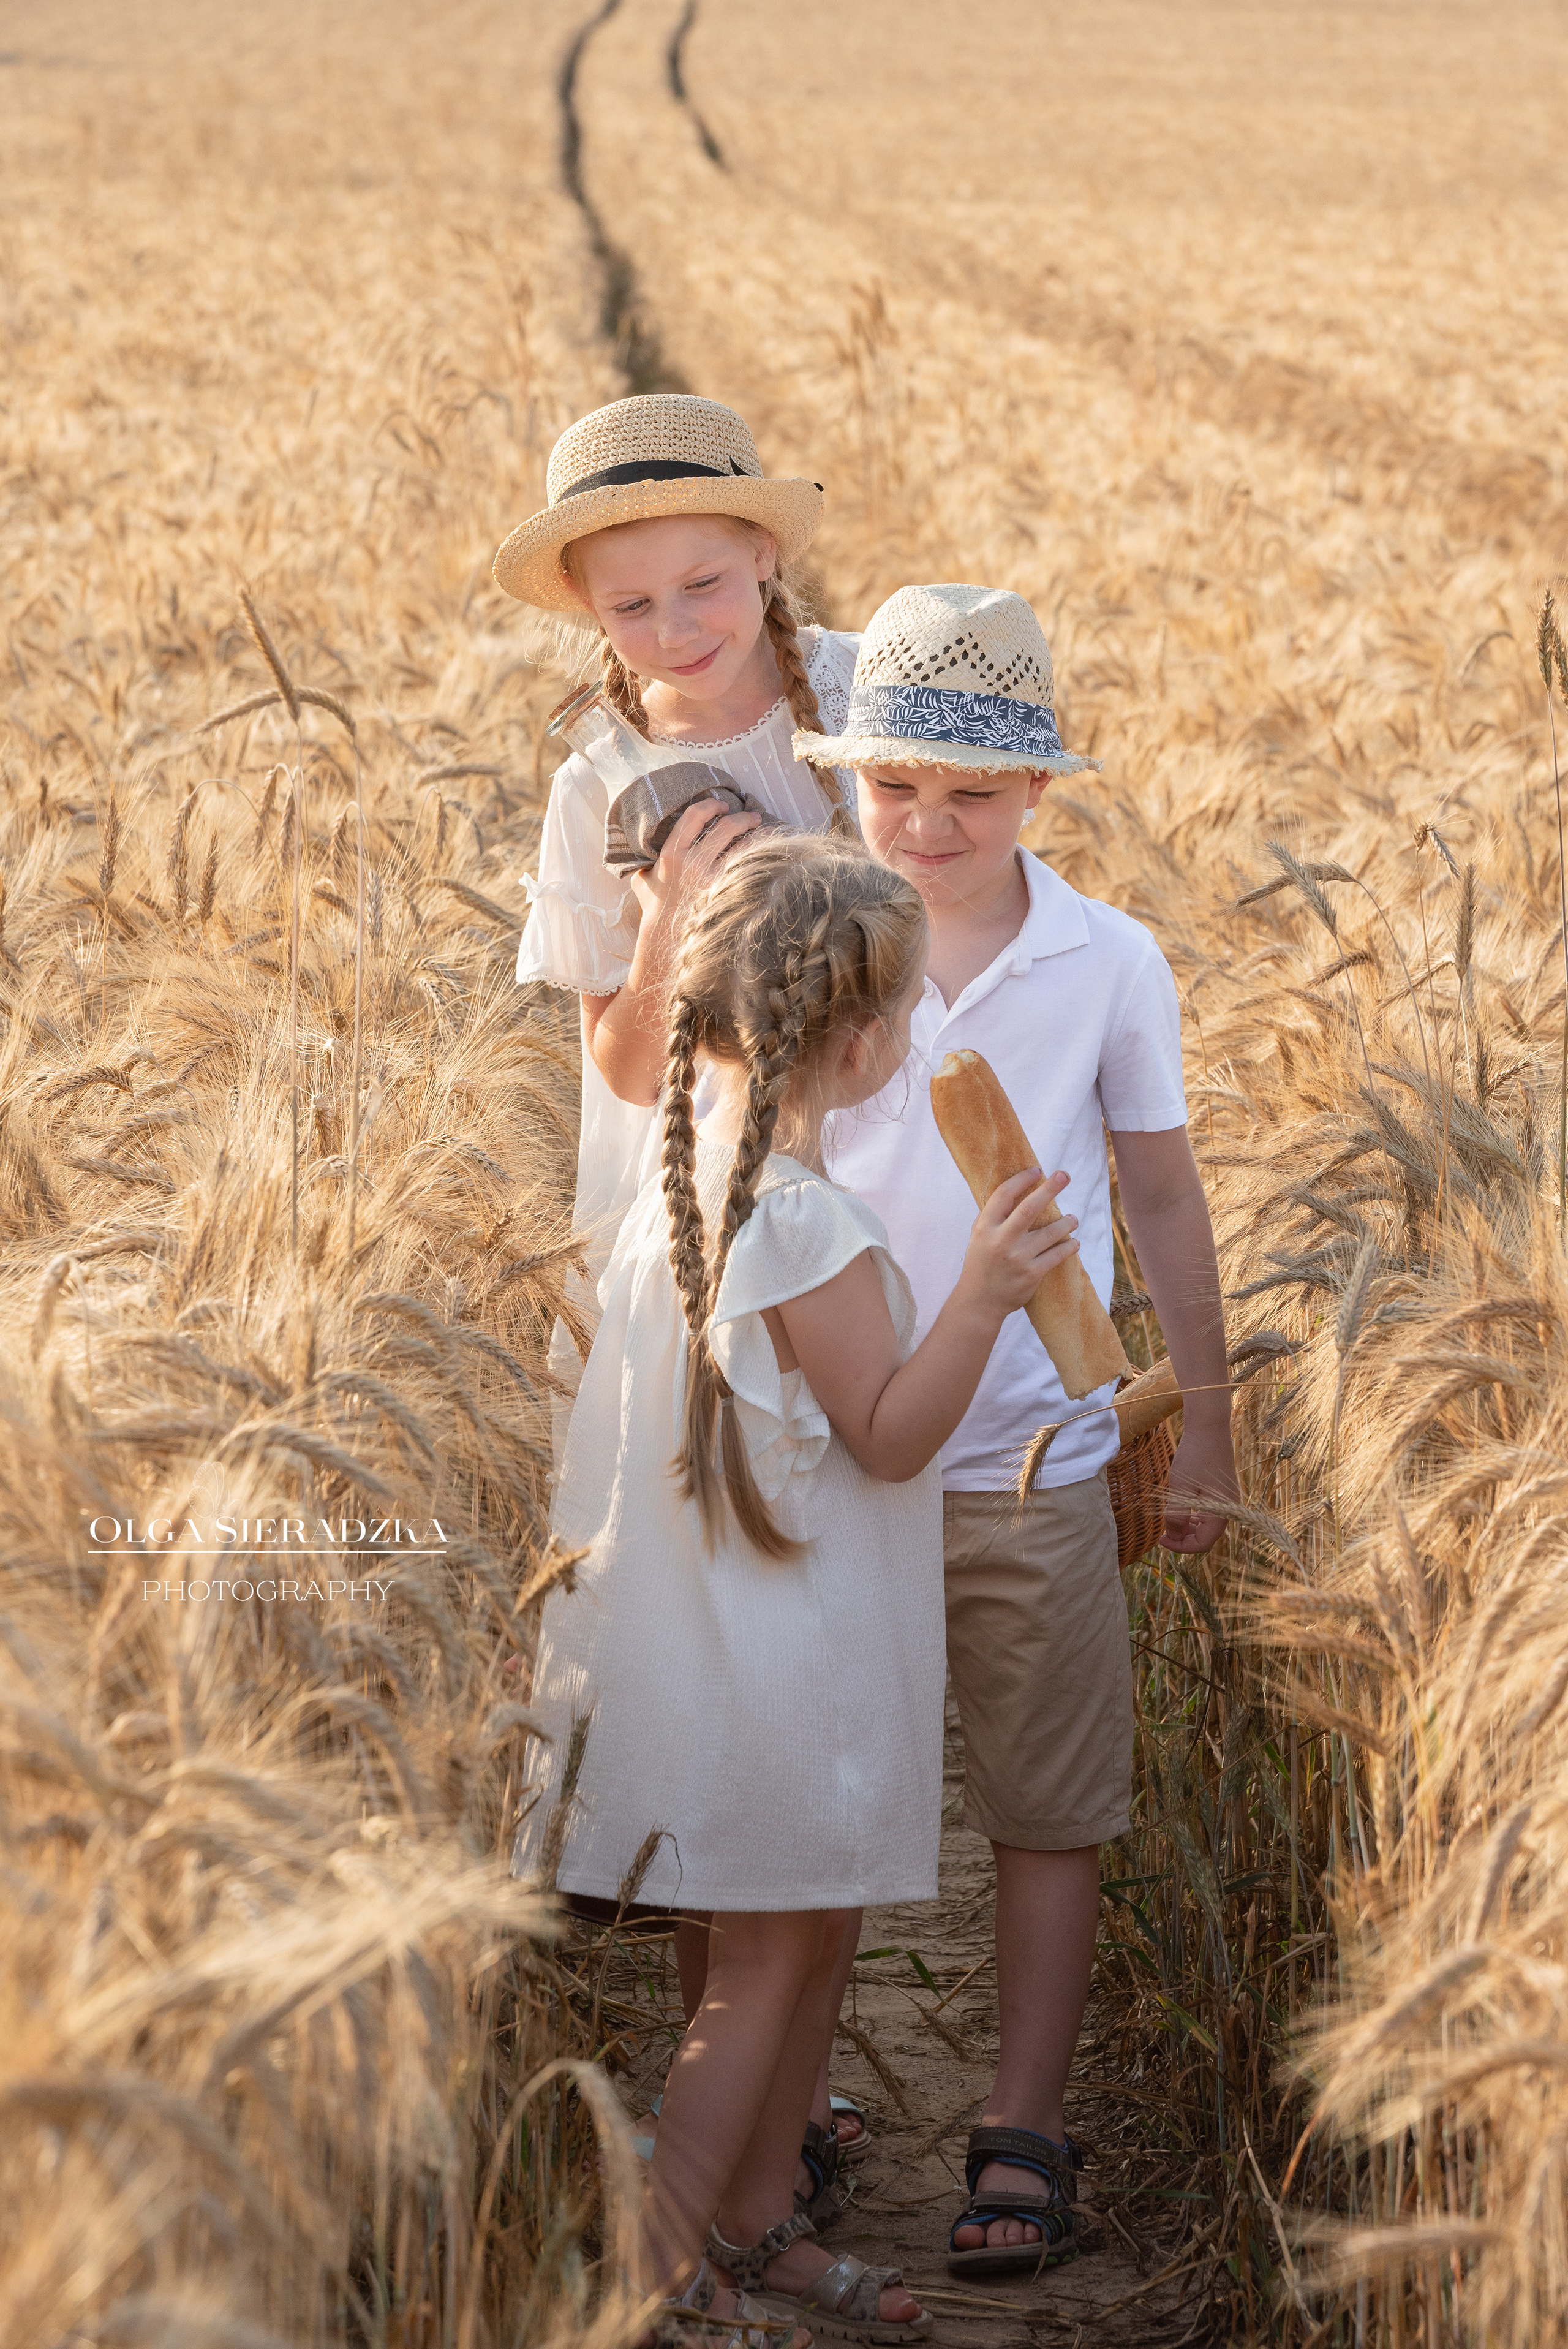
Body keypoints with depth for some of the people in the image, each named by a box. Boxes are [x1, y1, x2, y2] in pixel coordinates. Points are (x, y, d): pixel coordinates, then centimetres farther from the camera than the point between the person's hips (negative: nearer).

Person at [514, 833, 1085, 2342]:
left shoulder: (690, 1174, 4)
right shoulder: (806, 1223, -24)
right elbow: (888, 1437, -19)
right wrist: (979, 1299, -28)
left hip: (718, 1635, 9)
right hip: (781, 1658, -9)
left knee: (808, 1937, 19)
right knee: (764, 1963, 1)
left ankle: (757, 2228, 29)